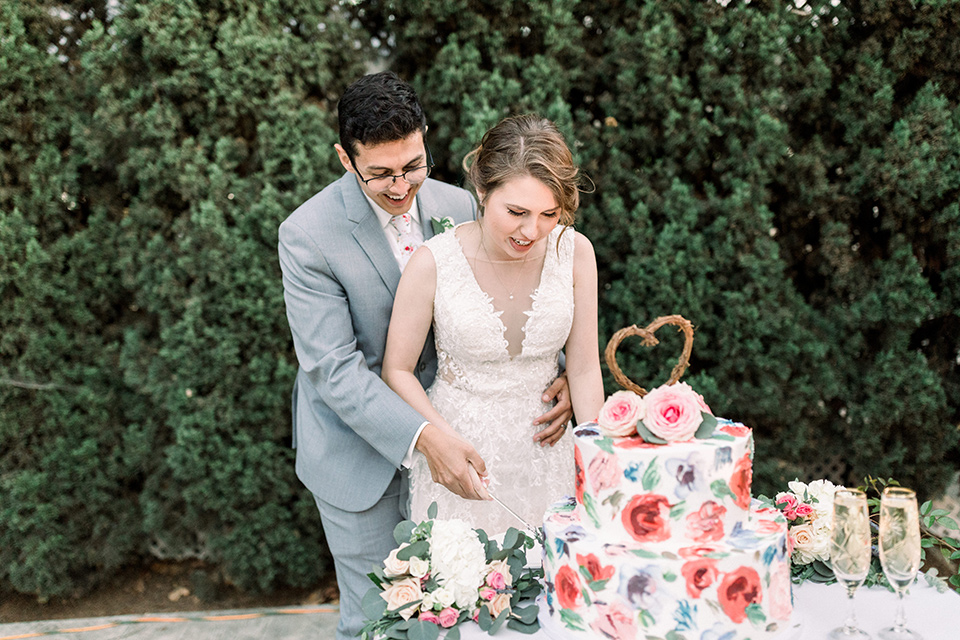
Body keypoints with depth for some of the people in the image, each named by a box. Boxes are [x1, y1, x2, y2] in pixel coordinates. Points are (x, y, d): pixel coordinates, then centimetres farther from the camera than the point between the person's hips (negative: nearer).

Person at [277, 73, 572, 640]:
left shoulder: (458, 206, -5)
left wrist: (557, 372, -15)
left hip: (443, 433, 4)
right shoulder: (308, 235, -19)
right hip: (360, 451, -4)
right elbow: (334, 368, -23)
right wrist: (423, 438, -33)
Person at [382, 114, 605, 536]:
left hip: (546, 451, 3)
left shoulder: (574, 252, -12)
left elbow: (583, 369, -4)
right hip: (459, 454, -2)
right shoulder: (434, 263, -19)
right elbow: (397, 370, -8)